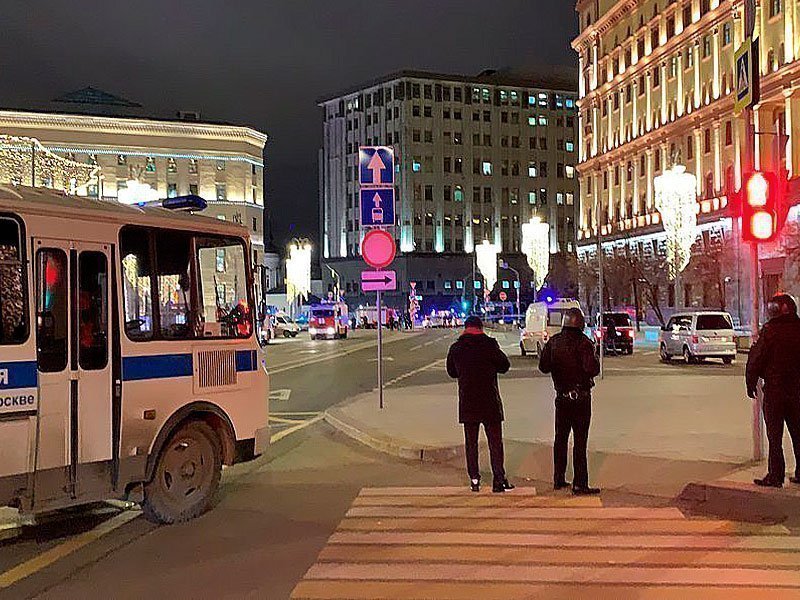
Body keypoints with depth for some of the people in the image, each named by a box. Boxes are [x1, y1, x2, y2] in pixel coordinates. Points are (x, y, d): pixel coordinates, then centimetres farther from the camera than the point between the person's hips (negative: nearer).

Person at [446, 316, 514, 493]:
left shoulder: (456, 348, 2)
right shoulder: (489, 344, -8)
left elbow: (452, 372, 14)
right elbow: (505, 365, 1)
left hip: (466, 402, 3)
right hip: (489, 400, -3)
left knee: (471, 441, 12)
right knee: (495, 441, 3)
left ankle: (474, 479, 12)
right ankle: (499, 480, 1)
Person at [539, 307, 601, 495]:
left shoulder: (553, 342, 1)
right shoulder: (583, 343, -15)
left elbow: (543, 366, 4)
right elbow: (592, 369, -21)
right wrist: (594, 360, -2)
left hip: (561, 396, 5)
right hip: (580, 397, -5)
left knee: (560, 438, 16)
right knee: (580, 441, -2)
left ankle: (558, 479, 23)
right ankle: (579, 484, -2)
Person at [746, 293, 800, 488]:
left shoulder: (770, 330, -12)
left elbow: (756, 359, -11)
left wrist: (751, 383, 0)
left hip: (774, 387, -5)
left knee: (774, 435, 0)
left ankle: (775, 476, 1)